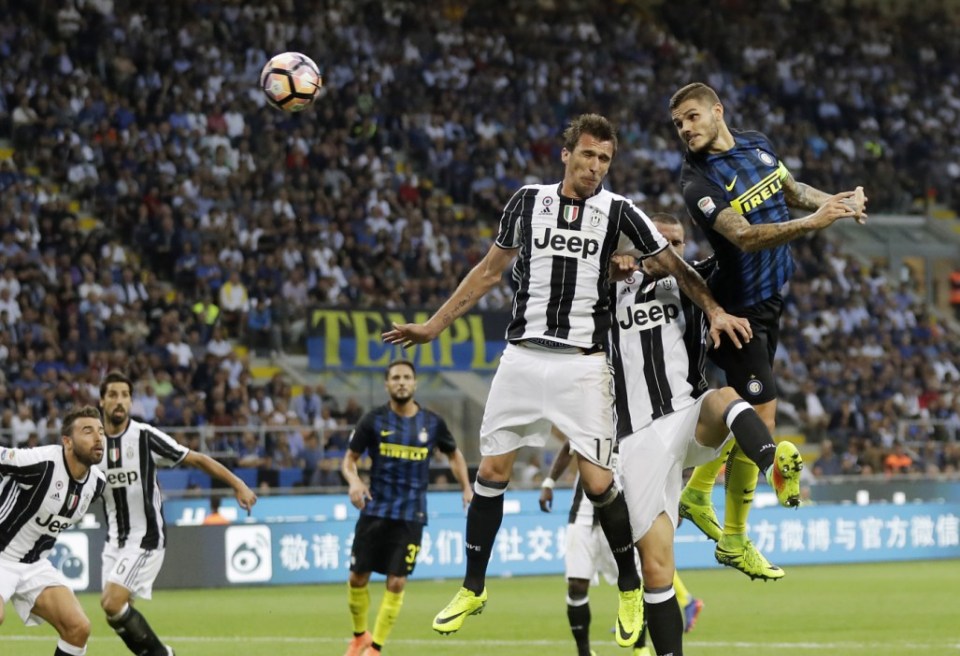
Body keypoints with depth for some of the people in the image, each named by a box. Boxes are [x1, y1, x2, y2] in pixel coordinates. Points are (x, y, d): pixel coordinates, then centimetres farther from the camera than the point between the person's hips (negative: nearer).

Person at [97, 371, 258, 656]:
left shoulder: (145, 436, -12)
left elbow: (197, 459, -8)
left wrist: (238, 485, -13)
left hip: (146, 538, -6)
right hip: (115, 540, 6)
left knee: (112, 603, -17)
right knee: (115, 611, 3)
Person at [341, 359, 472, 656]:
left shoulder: (432, 423, 1)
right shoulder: (373, 420, -2)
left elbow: (454, 454, 17)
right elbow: (350, 459, 2)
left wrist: (466, 488, 4)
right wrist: (354, 481, -19)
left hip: (411, 516, 0)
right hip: (375, 509, 0)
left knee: (396, 583, -6)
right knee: (358, 577, 2)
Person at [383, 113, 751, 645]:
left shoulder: (618, 212, 0)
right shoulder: (528, 200, 7)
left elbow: (676, 267, 2)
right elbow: (490, 270, 17)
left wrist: (715, 311, -13)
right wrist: (432, 326, 16)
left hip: (583, 363, -3)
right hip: (522, 356, 3)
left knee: (598, 482, -9)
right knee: (492, 471, 2)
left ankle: (630, 589, 10)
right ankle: (473, 589, 16)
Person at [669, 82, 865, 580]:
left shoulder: (757, 146, 4)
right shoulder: (698, 180, -20)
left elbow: (792, 191, 20)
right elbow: (745, 237, -32)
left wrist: (833, 200, 1)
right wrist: (812, 223, -42)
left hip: (770, 300, 8)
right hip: (741, 309, -8)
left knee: (744, 410, 17)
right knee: (760, 421, -7)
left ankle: (697, 494, 36)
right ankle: (734, 541, 5)